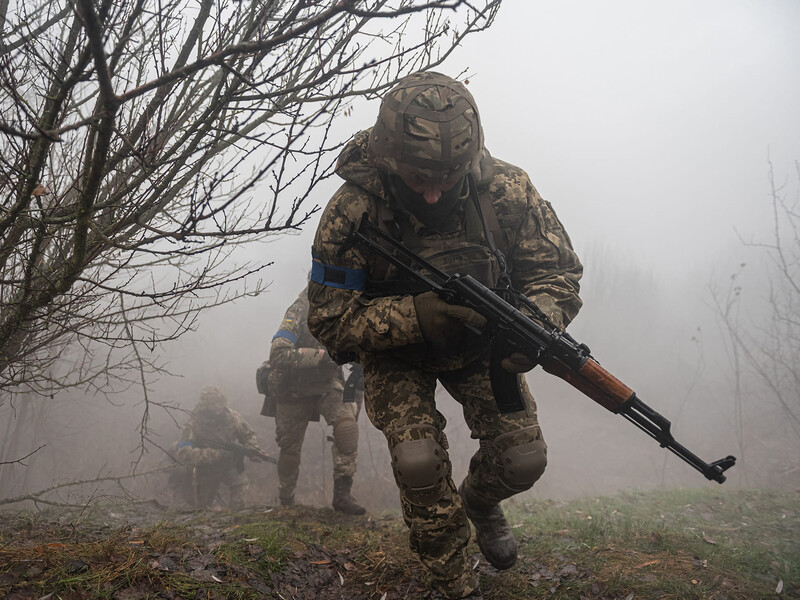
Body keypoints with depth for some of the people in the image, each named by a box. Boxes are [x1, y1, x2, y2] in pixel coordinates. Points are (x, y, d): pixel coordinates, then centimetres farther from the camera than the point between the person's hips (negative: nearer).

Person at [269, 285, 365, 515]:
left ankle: (342, 494, -17)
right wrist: (320, 355, -41)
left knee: (347, 424, -24)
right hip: (294, 390, -3)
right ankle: (286, 503, 32)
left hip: (327, 385, 3)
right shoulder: (300, 313, -24)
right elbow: (278, 355, -34)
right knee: (290, 449, 8)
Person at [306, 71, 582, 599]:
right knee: (419, 462, -21)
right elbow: (331, 321, -24)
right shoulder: (352, 212, -28)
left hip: (480, 343, 2)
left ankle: (480, 502, 33)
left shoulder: (506, 189, -23)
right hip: (397, 353, -2)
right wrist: (418, 314, -40)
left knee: (523, 459, -6)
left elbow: (559, 269, -15)